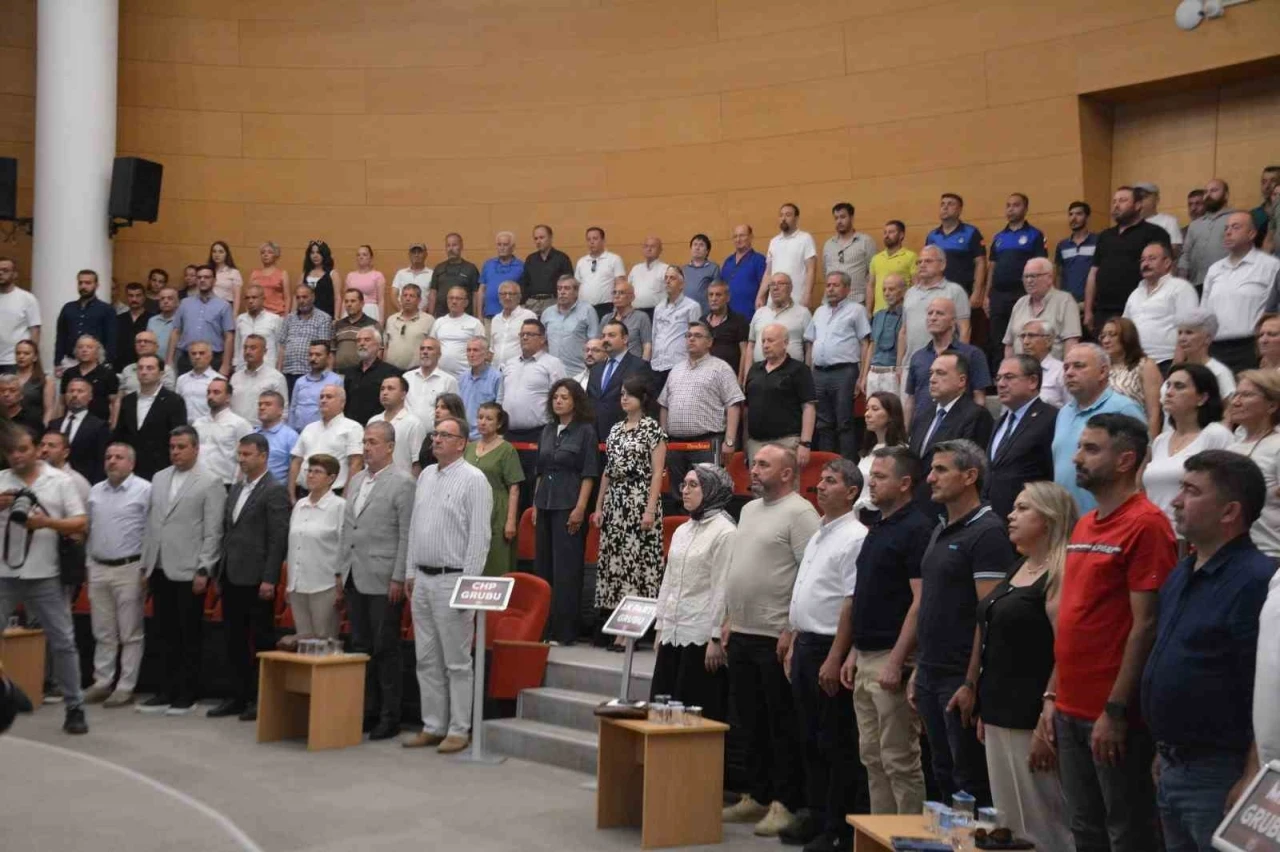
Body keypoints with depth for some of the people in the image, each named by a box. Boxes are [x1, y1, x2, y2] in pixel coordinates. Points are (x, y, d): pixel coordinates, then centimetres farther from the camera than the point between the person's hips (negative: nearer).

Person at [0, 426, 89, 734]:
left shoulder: (60, 480, 4)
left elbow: (81, 524, 0)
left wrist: (47, 522, -16)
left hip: (45, 576, -1)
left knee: (63, 641, 3)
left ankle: (74, 708, 12)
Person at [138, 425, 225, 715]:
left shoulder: (210, 484, -4)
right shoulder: (159, 479, 13)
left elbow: (213, 531, -8)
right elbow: (150, 523, 14)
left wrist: (204, 570, -13)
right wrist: (146, 564, 10)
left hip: (188, 572, -5)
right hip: (160, 570, 5)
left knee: (189, 637, 2)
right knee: (166, 636, 10)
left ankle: (186, 696, 10)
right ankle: (165, 692, 17)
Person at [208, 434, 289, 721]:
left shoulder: (274, 492, -8)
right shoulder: (237, 488, 16)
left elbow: (278, 539, -13)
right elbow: (226, 532, 18)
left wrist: (269, 579, -18)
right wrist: (218, 573, 14)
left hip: (255, 579, -7)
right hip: (231, 578, 8)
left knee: (261, 641, 1)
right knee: (234, 641, 10)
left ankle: (261, 699, 8)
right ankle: (238, 696, 18)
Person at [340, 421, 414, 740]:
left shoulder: (402, 483, -8)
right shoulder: (356, 480, 15)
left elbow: (407, 535, -12)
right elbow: (346, 529, 18)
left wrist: (399, 579, -16)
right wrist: (341, 574, 14)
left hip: (383, 581, -7)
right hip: (355, 579, 7)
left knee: (385, 650, -1)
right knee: (361, 648, 11)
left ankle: (390, 717, 6)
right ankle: (367, 710, 20)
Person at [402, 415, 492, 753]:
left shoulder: (473, 479, -9)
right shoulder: (426, 476, 14)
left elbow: (479, 536, -13)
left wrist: (468, 584, -16)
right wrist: (411, 572, 14)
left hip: (452, 580, -7)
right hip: (422, 579, 8)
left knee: (456, 662, -1)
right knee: (427, 660, 11)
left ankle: (459, 730, 5)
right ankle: (433, 726, 19)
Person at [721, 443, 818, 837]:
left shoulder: (800, 513, -11)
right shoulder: (749, 509, 16)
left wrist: (792, 630, -19)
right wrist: (729, 619, 16)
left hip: (775, 638, -8)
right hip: (741, 634, 8)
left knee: (782, 726, 0)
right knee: (750, 723, 14)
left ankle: (785, 803, 8)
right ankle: (757, 796, 24)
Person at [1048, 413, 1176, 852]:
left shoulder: (1146, 524, -13)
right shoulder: (1084, 525, 13)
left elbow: (1145, 626, -17)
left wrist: (1115, 711, -18)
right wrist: (1053, 696, 13)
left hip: (1112, 716, -8)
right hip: (1071, 710, 8)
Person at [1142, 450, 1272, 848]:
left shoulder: (1256, 581, -18)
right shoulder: (1180, 576, 12)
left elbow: (1269, 694, -22)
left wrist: (1251, 781, -22)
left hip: (1220, 775, -9)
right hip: (1172, 770, 9)